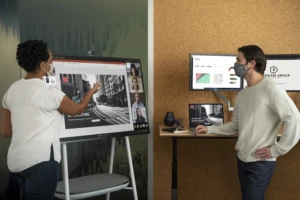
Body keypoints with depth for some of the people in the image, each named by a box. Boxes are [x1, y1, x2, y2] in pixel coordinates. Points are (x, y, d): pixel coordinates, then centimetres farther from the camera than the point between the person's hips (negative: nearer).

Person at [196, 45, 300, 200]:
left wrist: (277, 150, -17)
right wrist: (208, 129, 8)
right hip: (242, 159, 8)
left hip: (261, 163, -8)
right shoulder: (242, 94, 10)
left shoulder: (271, 89, -16)